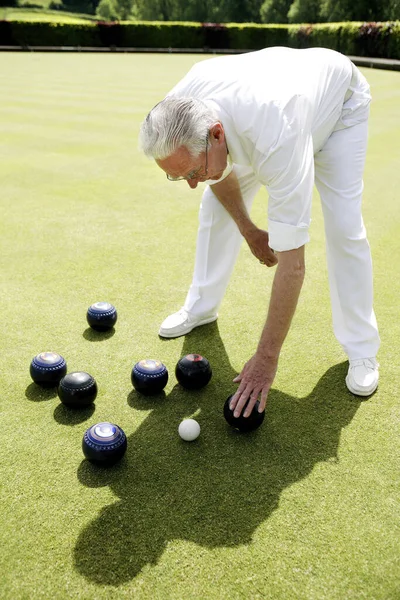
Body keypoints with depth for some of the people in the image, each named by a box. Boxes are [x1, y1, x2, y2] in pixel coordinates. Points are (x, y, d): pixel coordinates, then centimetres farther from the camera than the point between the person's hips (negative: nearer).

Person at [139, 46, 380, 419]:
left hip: (340, 103, -5)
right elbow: (220, 171, -7)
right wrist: (248, 231, -3)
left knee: (343, 226, -18)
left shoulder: (276, 139, -49)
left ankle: (360, 350, -1)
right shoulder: (179, 110, -31)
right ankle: (201, 306, 18)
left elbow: (291, 262, -44)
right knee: (216, 206, -2)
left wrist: (267, 358, -38)